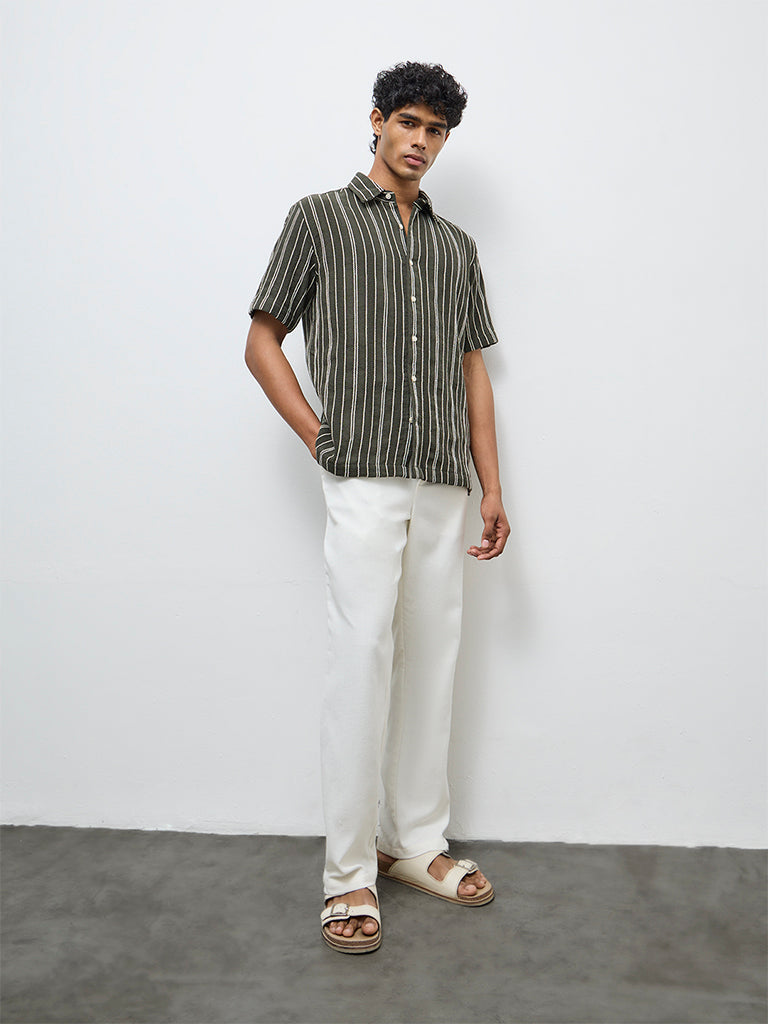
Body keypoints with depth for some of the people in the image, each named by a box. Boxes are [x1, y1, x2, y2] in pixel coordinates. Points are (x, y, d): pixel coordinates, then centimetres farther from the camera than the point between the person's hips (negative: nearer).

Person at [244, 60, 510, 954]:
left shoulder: (456, 247, 20)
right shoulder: (320, 218, 7)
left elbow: (472, 372, 18)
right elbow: (262, 342, 5)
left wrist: (492, 486, 10)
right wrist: (317, 436, -4)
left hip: (442, 486, 5)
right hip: (363, 479, -5)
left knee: (431, 663, 8)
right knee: (362, 662, -8)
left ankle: (416, 842, 21)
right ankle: (349, 873, 3)